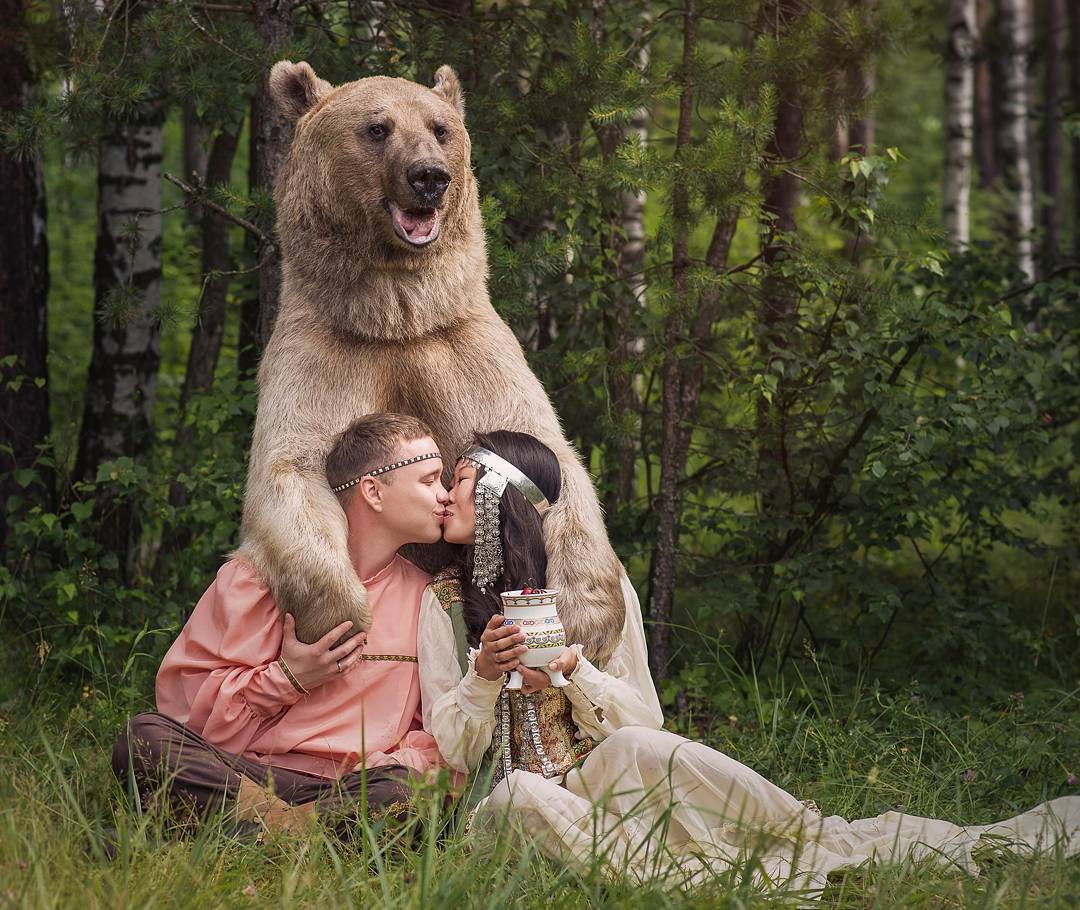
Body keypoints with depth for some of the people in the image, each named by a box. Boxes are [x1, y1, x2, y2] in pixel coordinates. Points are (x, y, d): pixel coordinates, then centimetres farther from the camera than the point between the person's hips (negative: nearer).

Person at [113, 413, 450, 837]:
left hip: (356, 788, 1)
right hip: (240, 773, -1)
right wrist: (288, 678, -10)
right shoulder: (268, 572, 6)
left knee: (405, 788, -35)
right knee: (144, 737, -29)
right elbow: (184, 698, 2)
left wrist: (407, 762, -8)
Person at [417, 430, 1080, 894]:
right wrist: (484, 676, -15)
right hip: (509, 802, 0)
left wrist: (571, 669, -14)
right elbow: (453, 751, 3)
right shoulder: (445, 601, 7)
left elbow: (641, 719, 4)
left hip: (602, 779, 0)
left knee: (632, 749, -35)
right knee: (522, 796, -37)